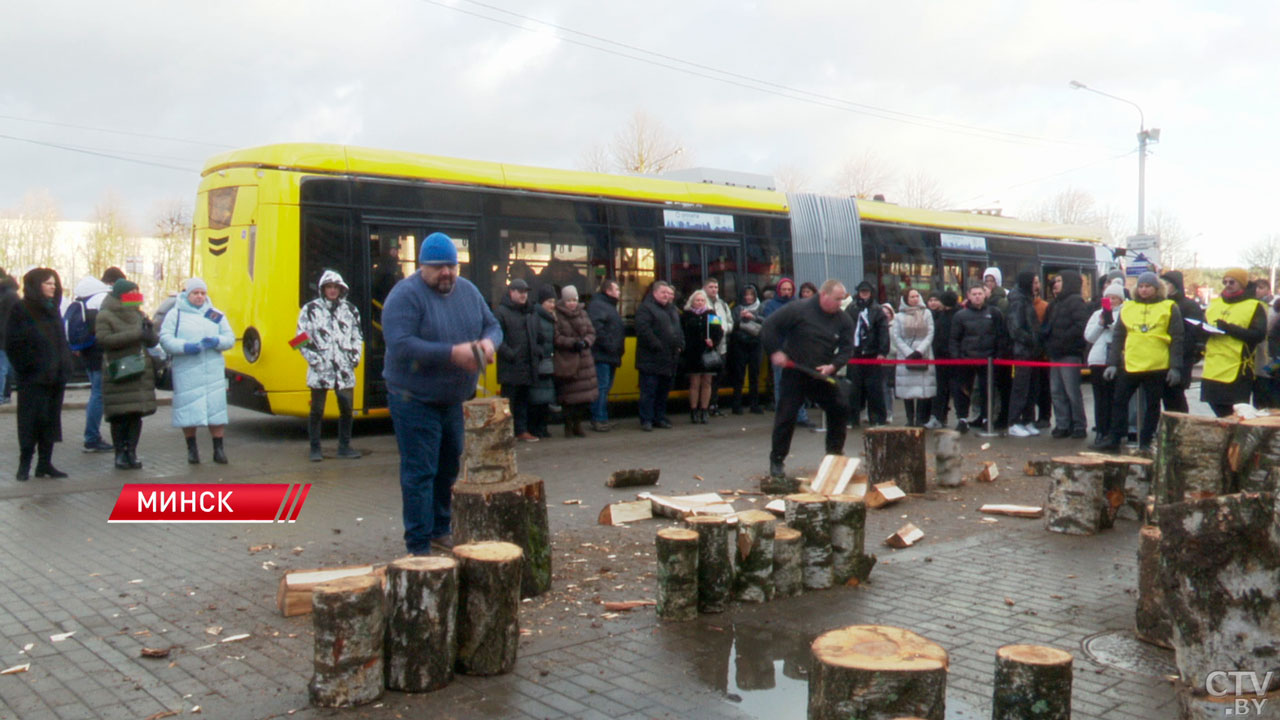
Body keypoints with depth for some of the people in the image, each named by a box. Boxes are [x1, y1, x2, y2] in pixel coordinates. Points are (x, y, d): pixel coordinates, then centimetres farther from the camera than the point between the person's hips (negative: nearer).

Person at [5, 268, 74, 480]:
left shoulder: (53, 309, 15)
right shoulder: (21, 310, -4)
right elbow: (12, 343, -7)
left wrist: (65, 366, 8)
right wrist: (25, 367, -13)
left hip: (56, 375, 6)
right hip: (33, 377, -6)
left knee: (51, 419, 7)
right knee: (30, 419, -3)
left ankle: (45, 463, 13)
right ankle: (24, 464, 4)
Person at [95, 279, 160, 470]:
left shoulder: (139, 315, 19)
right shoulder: (105, 316, -1)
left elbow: (153, 341, 17)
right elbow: (103, 339, -16)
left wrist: (150, 331, -7)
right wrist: (135, 334, -19)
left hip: (141, 374, 5)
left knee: (137, 413, 4)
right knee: (120, 415, -4)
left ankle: (131, 452, 12)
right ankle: (120, 454, 5)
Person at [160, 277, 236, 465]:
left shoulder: (216, 315, 14)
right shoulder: (175, 314, 6)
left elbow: (230, 338, 10)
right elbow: (165, 338, -2)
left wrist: (216, 342, -11)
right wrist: (184, 347, -18)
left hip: (213, 371, 2)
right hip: (186, 372, -2)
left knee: (216, 408, -1)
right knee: (188, 410, 0)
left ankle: (219, 449, 8)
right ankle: (191, 449, 14)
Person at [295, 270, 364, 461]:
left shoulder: (350, 310, 12)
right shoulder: (310, 309, 1)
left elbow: (358, 337, 17)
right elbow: (302, 338, -1)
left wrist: (355, 357, 4)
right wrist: (314, 360, -10)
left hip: (345, 370, 3)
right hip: (320, 370, -3)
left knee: (346, 409, 5)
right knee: (317, 411, 3)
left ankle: (344, 447, 18)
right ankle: (315, 449, 12)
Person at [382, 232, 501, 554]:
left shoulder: (467, 291, 6)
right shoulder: (406, 295, -16)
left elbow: (493, 326, 10)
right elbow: (400, 345, -26)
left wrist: (488, 343, -15)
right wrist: (452, 353, -31)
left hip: (455, 399, 7)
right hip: (415, 400, -7)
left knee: (450, 468, 16)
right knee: (419, 473, -4)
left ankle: (440, 529, 33)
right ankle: (419, 546, 4)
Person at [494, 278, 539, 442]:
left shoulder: (528, 312, 17)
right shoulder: (501, 311, -6)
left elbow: (534, 335, 24)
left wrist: (534, 354, 9)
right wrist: (510, 355, -19)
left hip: (527, 366, 7)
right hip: (510, 367, -7)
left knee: (523, 399, 12)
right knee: (508, 399, -3)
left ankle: (522, 430, 19)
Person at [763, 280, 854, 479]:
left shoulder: (844, 320, 1)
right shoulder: (799, 309, -11)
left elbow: (847, 349, 1)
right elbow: (769, 326, -9)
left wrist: (833, 365, -16)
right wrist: (775, 351, -16)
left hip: (823, 375, 4)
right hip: (794, 374, -4)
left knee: (839, 410, 4)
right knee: (786, 417, -4)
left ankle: (835, 452, 22)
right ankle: (777, 460, 6)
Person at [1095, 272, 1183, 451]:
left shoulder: (1169, 308, 1)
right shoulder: (1127, 308, 9)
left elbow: (1176, 340, -2)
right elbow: (1118, 337, 10)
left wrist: (1175, 367, -8)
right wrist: (1112, 363, 4)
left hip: (1157, 367, -3)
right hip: (1129, 366, 3)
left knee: (1152, 405, 7)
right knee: (1119, 401, 4)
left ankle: (1145, 442, 15)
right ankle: (1113, 439, 12)